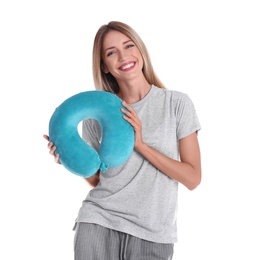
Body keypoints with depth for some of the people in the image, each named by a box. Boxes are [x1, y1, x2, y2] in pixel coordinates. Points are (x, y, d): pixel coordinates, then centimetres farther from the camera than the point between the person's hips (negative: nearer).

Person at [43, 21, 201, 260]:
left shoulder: (177, 103, -4)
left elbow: (193, 178, -6)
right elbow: (97, 180, 10)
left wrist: (140, 144, -15)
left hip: (153, 233, -1)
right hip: (98, 222, 1)